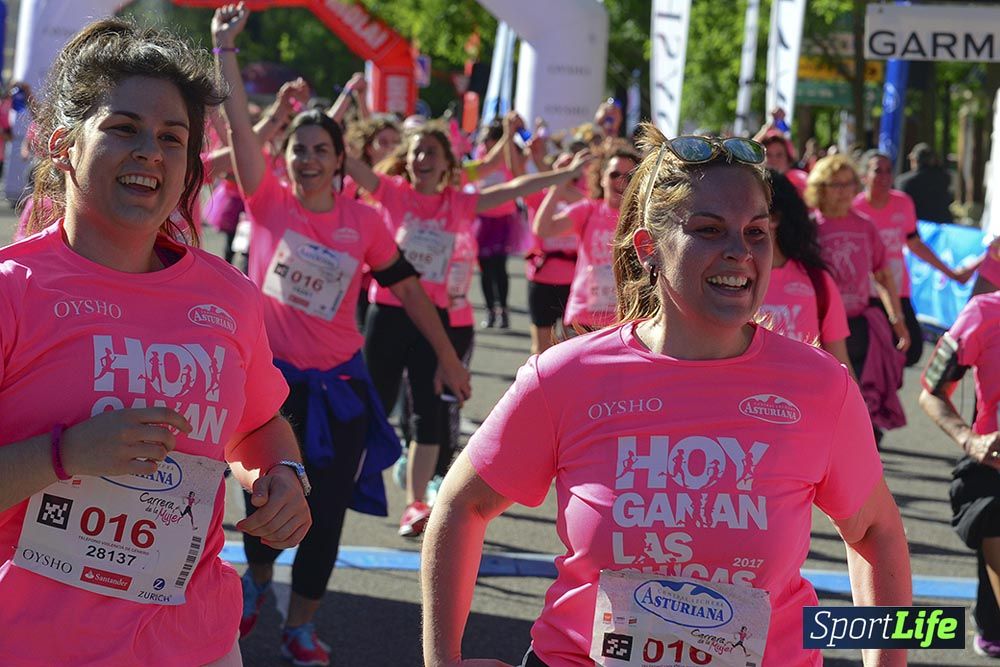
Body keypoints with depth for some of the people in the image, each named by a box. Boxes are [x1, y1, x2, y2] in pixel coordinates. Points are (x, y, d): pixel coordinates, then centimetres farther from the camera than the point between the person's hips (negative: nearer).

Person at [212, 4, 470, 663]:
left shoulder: (364, 220, -3)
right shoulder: (270, 203, -6)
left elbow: (407, 287, 5)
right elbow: (240, 125, -14)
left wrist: (448, 356, 7)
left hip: (337, 382, 1)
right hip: (271, 375, -1)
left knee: (327, 511, 4)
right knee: (265, 499, 7)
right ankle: (257, 578, 39)